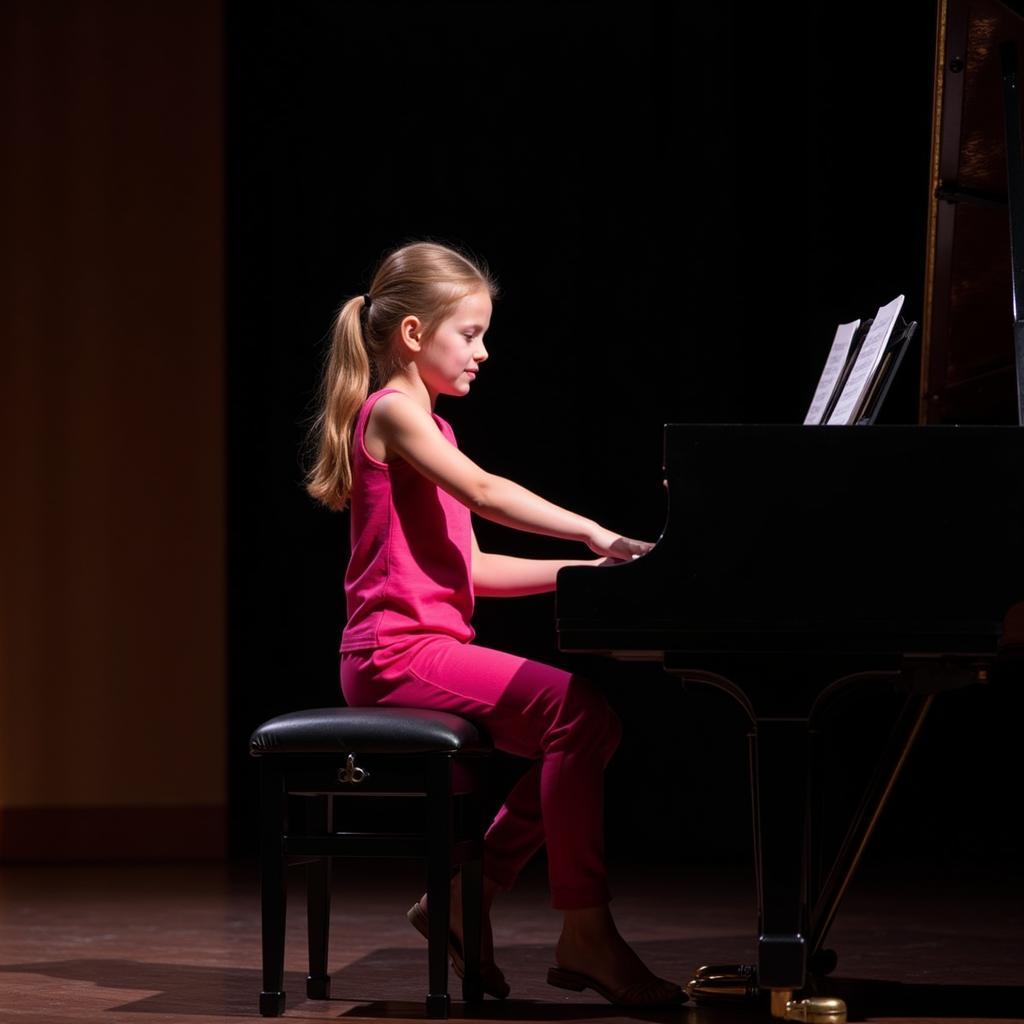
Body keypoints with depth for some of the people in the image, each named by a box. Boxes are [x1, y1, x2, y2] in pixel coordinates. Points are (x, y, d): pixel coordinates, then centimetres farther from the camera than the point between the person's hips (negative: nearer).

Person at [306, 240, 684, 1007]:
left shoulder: (422, 424, 24)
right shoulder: (395, 412, -6)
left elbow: (467, 567, 19)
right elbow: (483, 492, -23)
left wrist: (582, 568, 10)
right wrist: (592, 532, -26)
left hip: (432, 648, 10)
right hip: (399, 651, -10)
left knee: (589, 725, 5)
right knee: (576, 709, -23)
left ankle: (465, 897, 8)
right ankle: (585, 933, -20)